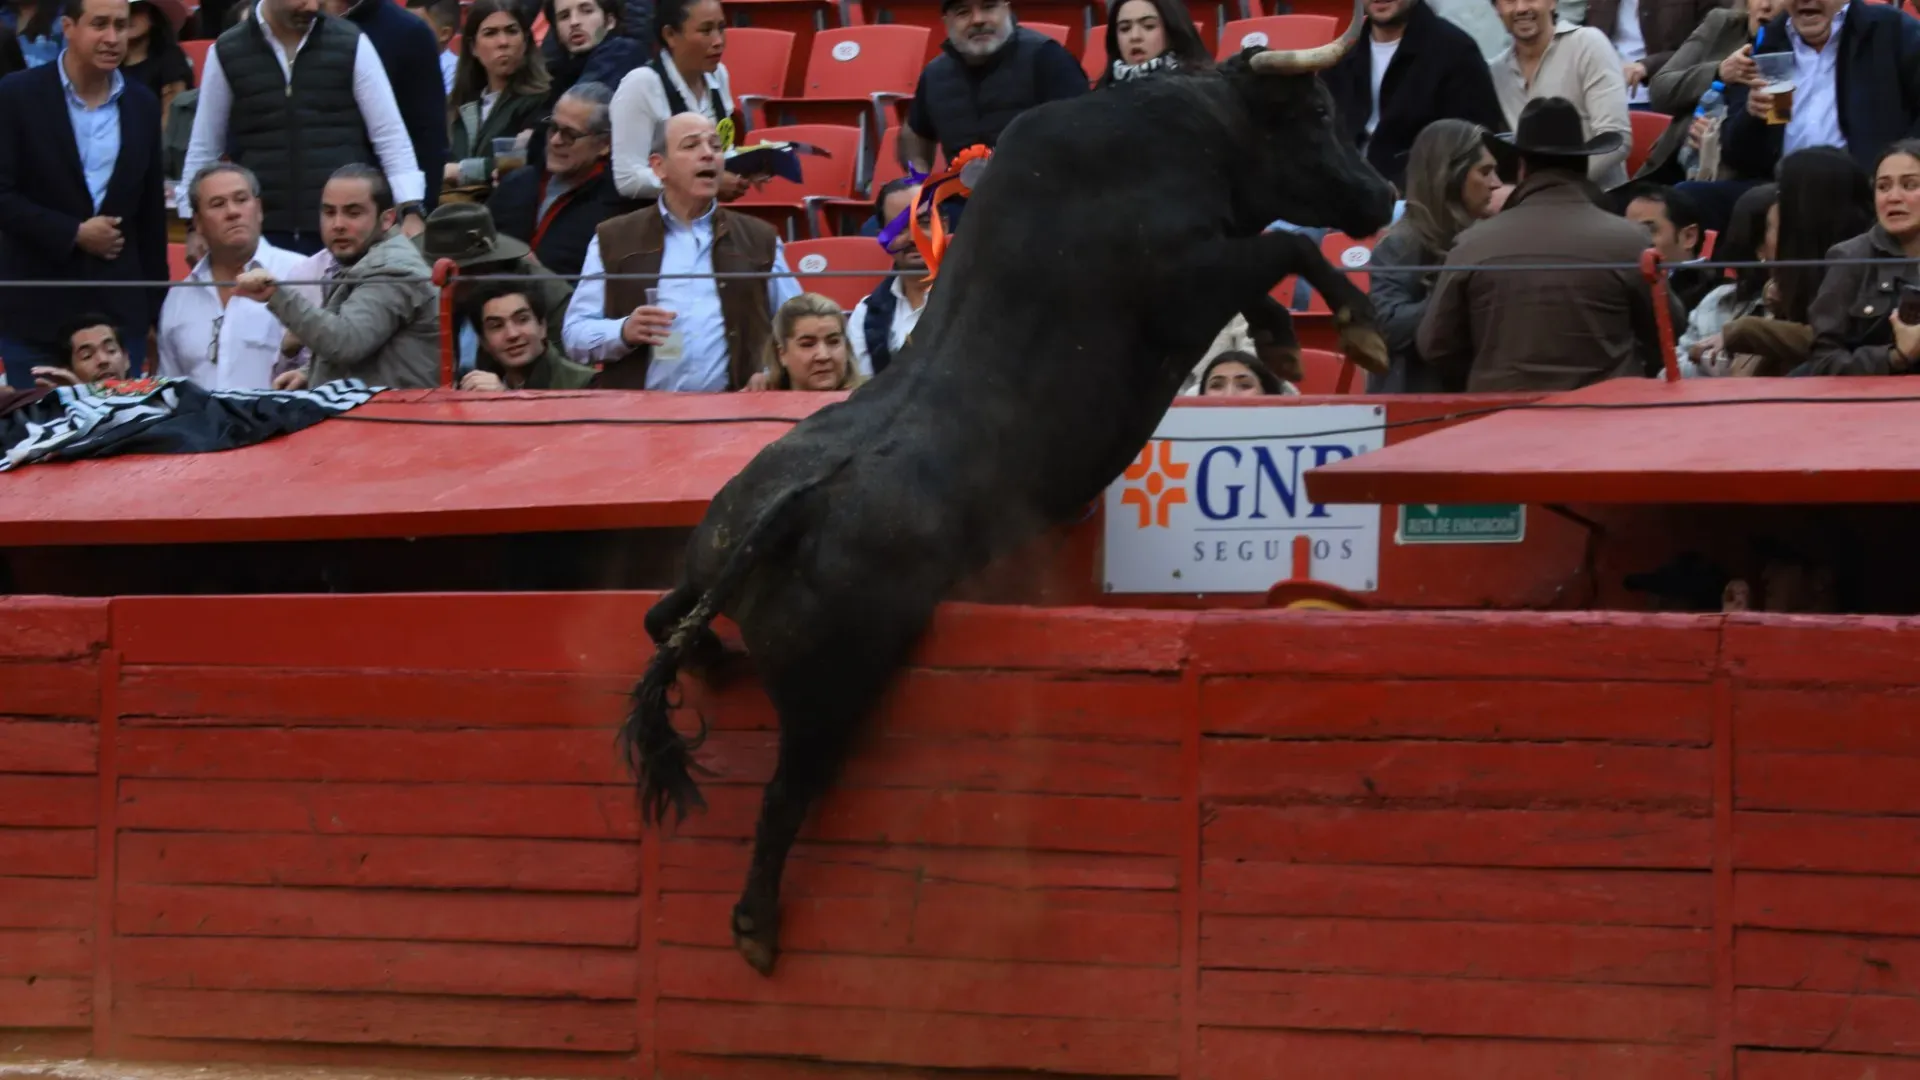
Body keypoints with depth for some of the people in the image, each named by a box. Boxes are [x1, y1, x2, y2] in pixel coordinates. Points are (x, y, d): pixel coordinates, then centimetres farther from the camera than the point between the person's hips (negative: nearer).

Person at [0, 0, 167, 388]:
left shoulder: (143, 104, 9)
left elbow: (151, 211, 13)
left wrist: (157, 306, 12)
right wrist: (73, 234, -14)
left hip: (120, 308, 3)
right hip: (37, 305, -3)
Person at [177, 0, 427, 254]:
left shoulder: (351, 45, 0)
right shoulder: (227, 53, 3)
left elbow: (390, 135, 1)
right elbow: (204, 147, 11)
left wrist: (412, 211, -7)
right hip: (260, 232, 1)